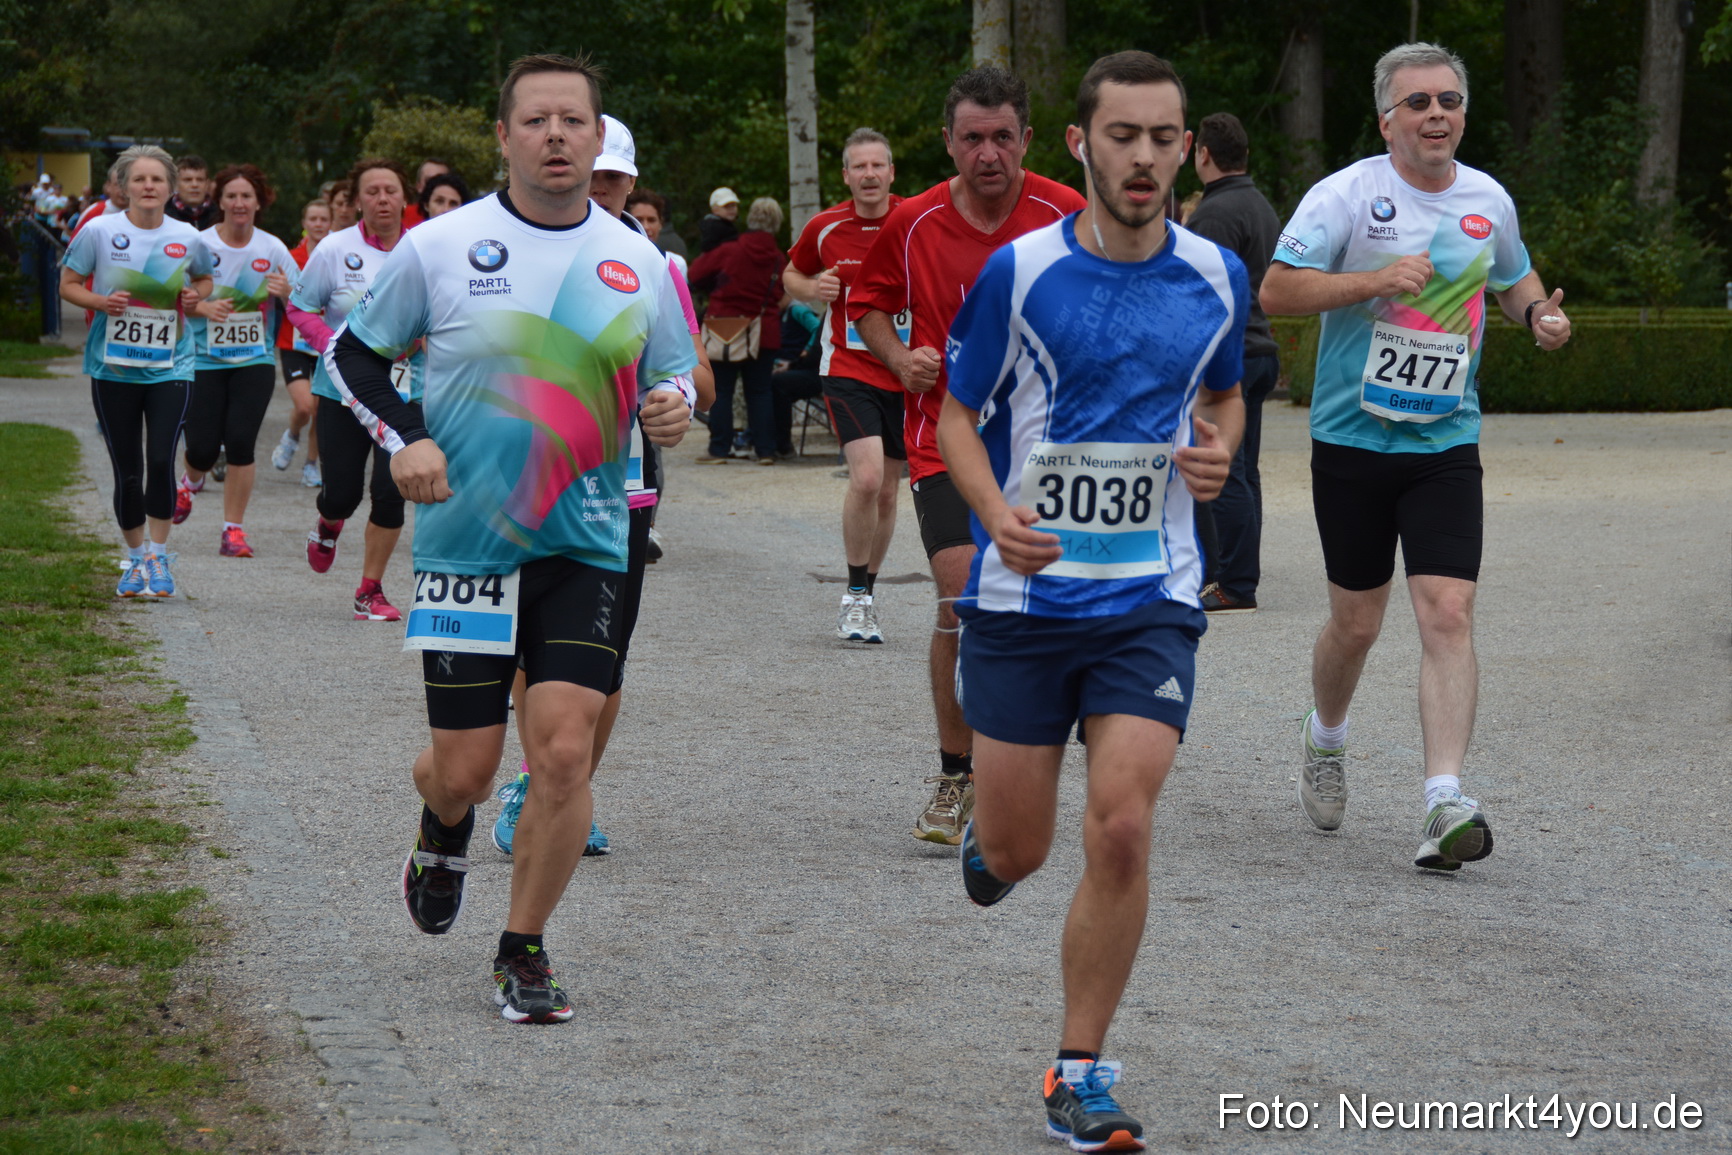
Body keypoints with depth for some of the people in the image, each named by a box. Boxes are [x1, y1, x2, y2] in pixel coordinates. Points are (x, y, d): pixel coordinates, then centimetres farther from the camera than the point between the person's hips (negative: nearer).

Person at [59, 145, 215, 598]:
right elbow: (68, 284, 3)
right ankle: (136, 558, 24)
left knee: (161, 462, -13)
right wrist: (100, 301, -16)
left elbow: (205, 280, 20)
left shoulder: (187, 238, 1)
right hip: (113, 368, 0)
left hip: (170, 367, 0)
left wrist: (195, 295, -3)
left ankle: (158, 557, 4)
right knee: (127, 471, 4)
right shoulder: (99, 231, -4)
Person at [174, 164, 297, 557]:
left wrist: (286, 292, -20)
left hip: (255, 361, 1)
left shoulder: (273, 249, -1)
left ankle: (234, 529, 3)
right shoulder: (200, 245, -5)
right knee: (202, 448, -2)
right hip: (205, 360, -1)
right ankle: (191, 482, 36)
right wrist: (203, 308, -20)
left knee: (241, 443, -11)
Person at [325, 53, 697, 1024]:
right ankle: (446, 829, 41)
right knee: (464, 768, 2)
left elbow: (673, 375, 15)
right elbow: (354, 351, 7)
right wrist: (404, 438, -9)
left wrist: (674, 407, -8)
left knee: (565, 751, -10)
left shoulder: (637, 262, 3)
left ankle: (525, 952, 7)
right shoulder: (441, 247, -4)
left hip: (585, 548, 1)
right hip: (465, 543, -1)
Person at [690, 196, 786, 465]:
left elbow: (697, 273, -1)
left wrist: (715, 290, 17)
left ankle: (719, 449, 2)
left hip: (725, 333, -3)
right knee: (760, 391, 8)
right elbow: (780, 297, 6)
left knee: (721, 391, 4)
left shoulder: (729, 252, -10)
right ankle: (765, 450, 4)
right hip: (763, 332, 3)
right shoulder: (779, 260, -2)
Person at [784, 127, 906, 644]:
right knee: (866, 479, -20)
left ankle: (866, 595, 26)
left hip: (906, 372, 2)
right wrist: (812, 289, -6)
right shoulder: (825, 229, -2)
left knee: (887, 490, 9)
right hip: (847, 370, -2)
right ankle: (855, 597, -6)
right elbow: (792, 275, 17)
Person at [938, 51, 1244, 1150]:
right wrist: (997, 514, -17)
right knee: (1016, 852, 5)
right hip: (1024, 599, -1)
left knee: (1122, 830, -13)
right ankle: (984, 830, 46)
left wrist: (1219, 452, -3)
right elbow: (959, 414, 2)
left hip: (1152, 599, 1)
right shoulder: (1020, 272, -7)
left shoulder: (1216, 276, 2)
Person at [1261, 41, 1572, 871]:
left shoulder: (1490, 202, 6)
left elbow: (1513, 280, 25)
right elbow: (1275, 291, -14)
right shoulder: (1348, 194, -8)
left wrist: (1539, 313, 2)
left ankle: (1444, 802, -16)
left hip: (1446, 443, 2)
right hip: (1352, 438, -2)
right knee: (1356, 622, 7)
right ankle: (1325, 740, 38)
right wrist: (1375, 281, -24)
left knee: (1447, 614, -12)